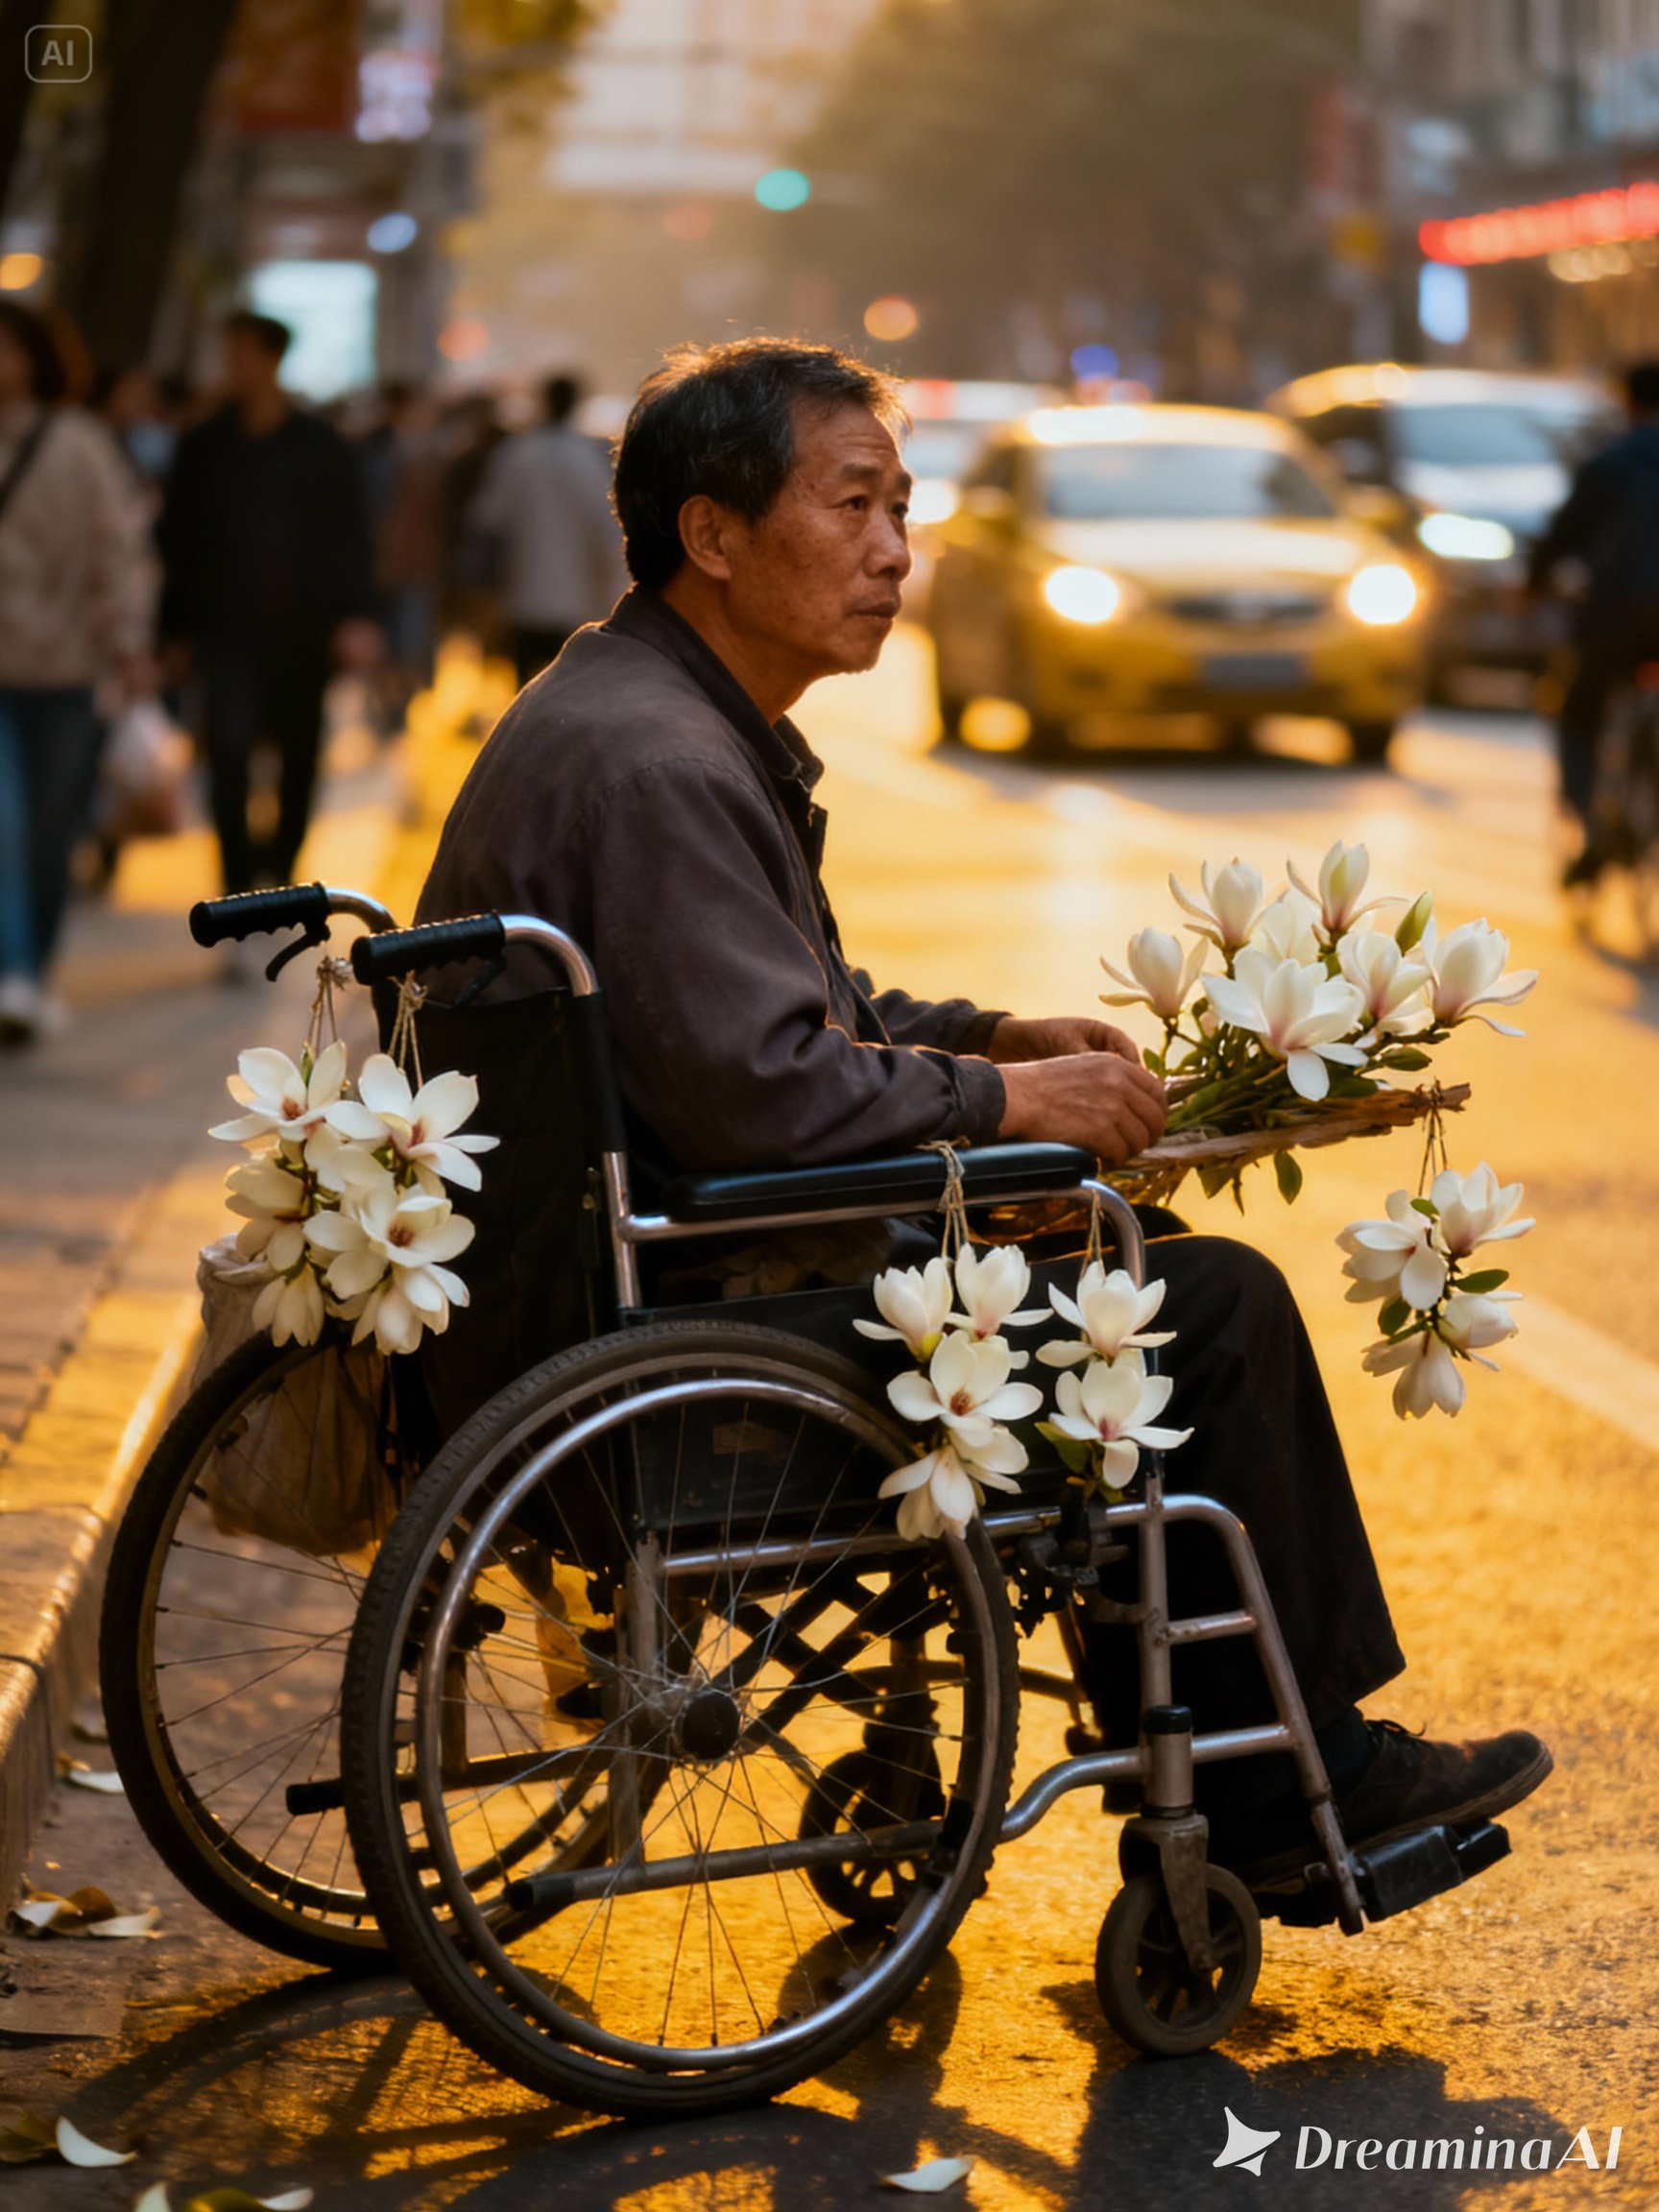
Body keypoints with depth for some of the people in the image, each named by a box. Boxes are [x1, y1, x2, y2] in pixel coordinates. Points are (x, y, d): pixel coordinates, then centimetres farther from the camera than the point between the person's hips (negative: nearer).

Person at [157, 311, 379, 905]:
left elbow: (348, 536, 1)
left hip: (301, 631, 0)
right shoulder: (204, 447, 7)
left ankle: (280, 867, 25)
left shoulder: (319, 447, 3)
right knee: (228, 749, -15)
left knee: (298, 756, 8)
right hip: (227, 627, 0)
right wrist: (176, 629, 6)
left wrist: (353, 616, -10)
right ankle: (241, 883, -13)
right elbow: (178, 541, 10)